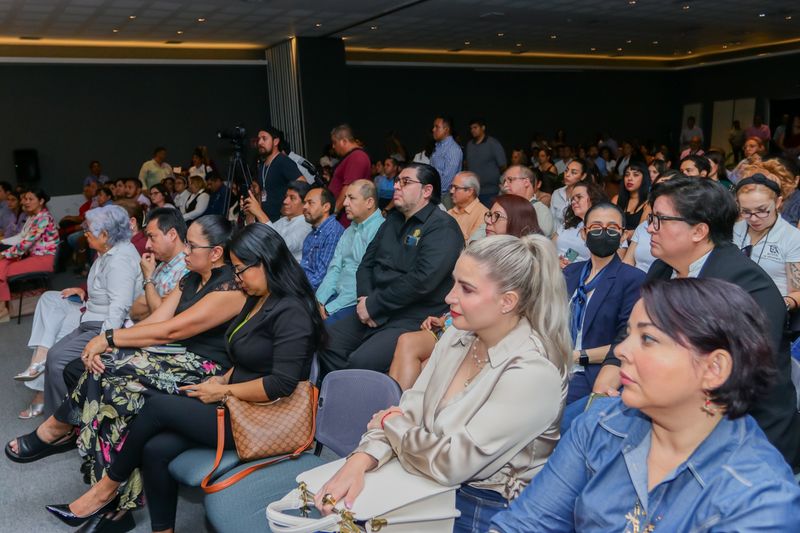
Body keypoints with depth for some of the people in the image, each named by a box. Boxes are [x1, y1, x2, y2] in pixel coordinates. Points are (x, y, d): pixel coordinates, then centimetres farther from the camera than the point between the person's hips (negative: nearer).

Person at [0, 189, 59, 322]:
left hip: (45, 258, -8)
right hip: (33, 255, 8)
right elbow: (22, 238, 14)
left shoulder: (44, 218, -16)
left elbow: (27, 242, -21)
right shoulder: (32, 217, 14)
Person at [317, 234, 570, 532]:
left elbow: (450, 462, -24)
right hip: (427, 487, 6)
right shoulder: (458, 335, -1)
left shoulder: (533, 373, -24)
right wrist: (359, 461, -17)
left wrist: (390, 423, -9)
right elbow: (410, 410, -2)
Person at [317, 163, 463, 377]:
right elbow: (367, 263, 16)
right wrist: (365, 299, -4)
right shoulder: (393, 219, 17)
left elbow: (422, 279, -22)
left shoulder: (442, 227, -10)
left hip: (413, 319, -8)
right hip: (375, 313, 8)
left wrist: (373, 306, -15)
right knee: (327, 344, -8)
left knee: (360, 362, -27)